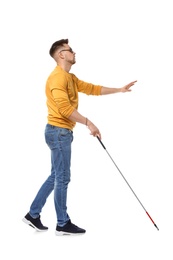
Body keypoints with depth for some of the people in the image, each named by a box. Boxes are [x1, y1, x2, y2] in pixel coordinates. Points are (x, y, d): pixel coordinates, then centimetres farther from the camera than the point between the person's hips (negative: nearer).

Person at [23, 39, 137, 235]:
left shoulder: (70, 78, 17)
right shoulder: (58, 76, -15)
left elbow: (92, 88, 21)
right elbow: (64, 107, -24)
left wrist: (119, 90, 20)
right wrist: (88, 123, -23)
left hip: (62, 132, 10)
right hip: (58, 131, -10)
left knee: (56, 176, 15)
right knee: (62, 178, -2)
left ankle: (33, 215, 22)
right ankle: (63, 224, 8)